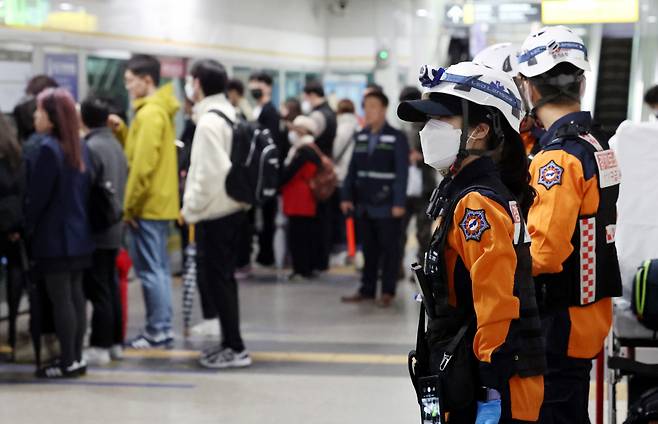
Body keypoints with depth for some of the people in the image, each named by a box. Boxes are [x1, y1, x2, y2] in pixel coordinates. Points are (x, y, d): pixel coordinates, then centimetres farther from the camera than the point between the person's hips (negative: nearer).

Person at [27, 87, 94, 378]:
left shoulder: (49, 148, -16)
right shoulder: (80, 147, 9)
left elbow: (38, 195, -16)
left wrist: (26, 227, -4)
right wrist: (78, 218, 15)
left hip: (53, 237, -8)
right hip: (78, 235, 8)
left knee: (60, 299, -3)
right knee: (75, 296, 11)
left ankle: (68, 362, 0)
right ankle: (76, 357, 15)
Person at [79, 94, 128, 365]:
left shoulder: (91, 147, -17)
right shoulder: (115, 144, 9)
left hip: (95, 231, -9)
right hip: (114, 228, 9)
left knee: (97, 290, -4)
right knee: (111, 286, 14)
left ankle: (100, 347, -1)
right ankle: (115, 342, 19)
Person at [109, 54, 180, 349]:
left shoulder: (149, 114, -17)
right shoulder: (160, 110, 14)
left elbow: (143, 165, -21)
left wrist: (130, 205, -16)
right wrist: (122, 131, 4)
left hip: (147, 205, -10)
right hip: (160, 202, 10)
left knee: (149, 269, -4)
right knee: (158, 267, 13)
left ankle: (157, 331, 1)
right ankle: (163, 327, 18)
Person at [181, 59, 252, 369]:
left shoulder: (209, 122, -17)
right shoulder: (230, 116, 11)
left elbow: (210, 173, -24)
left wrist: (191, 208, -13)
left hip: (215, 213, -9)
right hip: (232, 209, 9)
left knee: (216, 279, -3)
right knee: (223, 278, 16)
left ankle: (235, 348, -1)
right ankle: (230, 342, 22)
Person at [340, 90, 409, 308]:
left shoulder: (396, 138, -6)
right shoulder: (361, 137, 11)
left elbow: (402, 173, -10)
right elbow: (353, 169, 12)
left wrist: (399, 203, -16)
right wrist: (347, 196, 6)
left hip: (386, 206, -5)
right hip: (364, 204, 5)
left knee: (389, 249, 3)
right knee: (369, 249, 11)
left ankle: (388, 292, 10)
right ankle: (367, 289, 19)